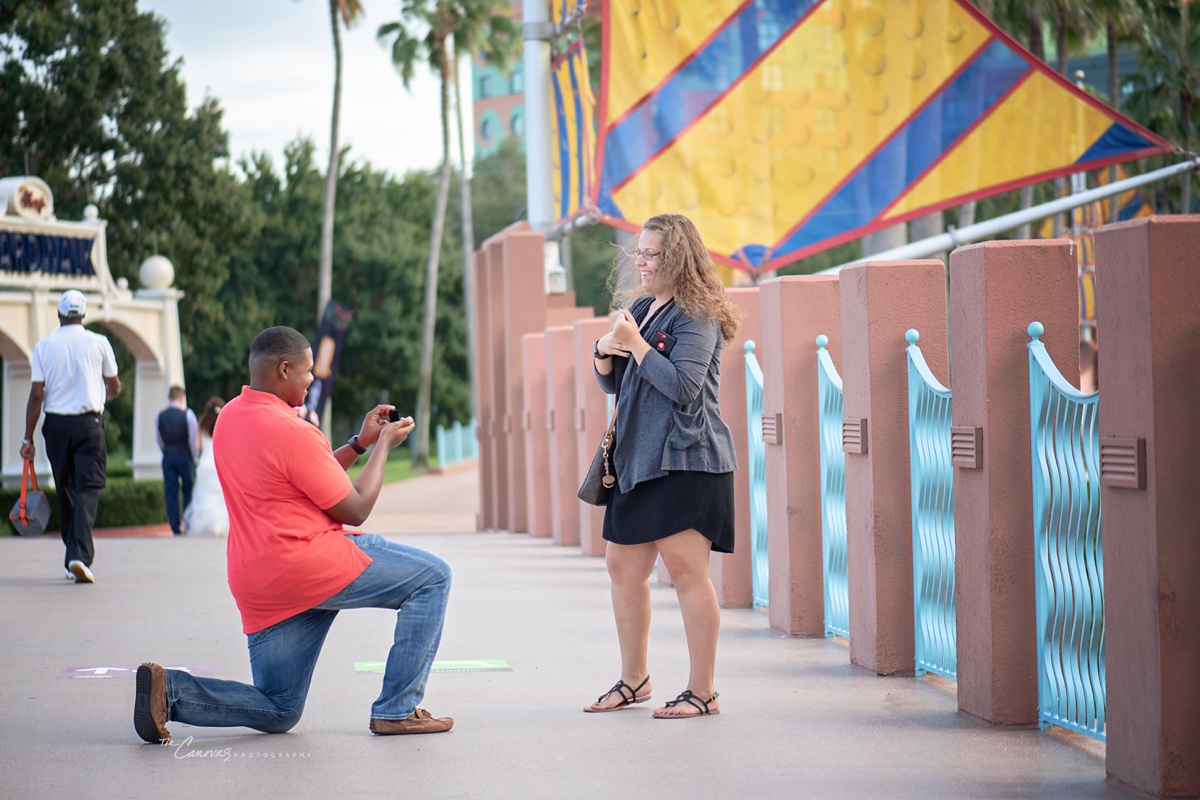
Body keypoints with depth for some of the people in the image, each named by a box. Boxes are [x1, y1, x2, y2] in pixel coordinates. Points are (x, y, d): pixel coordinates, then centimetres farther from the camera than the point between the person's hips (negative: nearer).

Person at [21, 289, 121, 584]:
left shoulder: (44, 346, 0)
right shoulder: (99, 343, -1)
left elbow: (36, 394, -4)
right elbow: (115, 388, 11)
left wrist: (28, 438, 1)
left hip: (56, 425, 2)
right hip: (89, 424, -2)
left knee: (65, 492, 13)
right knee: (88, 490, -5)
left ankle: (72, 561, 17)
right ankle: (80, 556, -23)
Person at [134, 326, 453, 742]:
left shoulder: (230, 417, 13)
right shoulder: (292, 432, -15)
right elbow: (355, 509, -8)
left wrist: (359, 443, 19)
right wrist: (384, 445, 3)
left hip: (255, 586, 9)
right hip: (310, 564, -9)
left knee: (277, 713, 16)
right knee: (432, 576, 4)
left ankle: (169, 689, -4)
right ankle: (397, 710, -1)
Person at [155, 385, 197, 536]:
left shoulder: (159, 416, 1)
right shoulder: (187, 414, -8)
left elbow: (159, 440, 7)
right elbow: (193, 439, -6)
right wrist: (194, 457, 7)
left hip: (167, 456, 2)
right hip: (185, 456, -2)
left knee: (170, 492, 3)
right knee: (188, 491, 9)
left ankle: (175, 528, 0)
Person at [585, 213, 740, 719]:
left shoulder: (696, 316, -9)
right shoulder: (639, 308, 15)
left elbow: (683, 386, -19)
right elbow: (612, 383, 20)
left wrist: (636, 343, -16)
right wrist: (605, 352, -1)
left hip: (685, 460, -9)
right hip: (639, 458, 9)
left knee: (686, 570, -7)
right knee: (623, 566, 12)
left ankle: (702, 692, -1)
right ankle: (634, 679, 26)